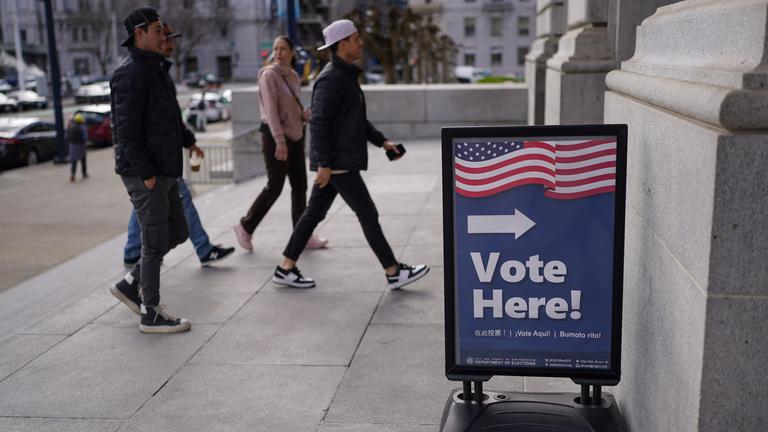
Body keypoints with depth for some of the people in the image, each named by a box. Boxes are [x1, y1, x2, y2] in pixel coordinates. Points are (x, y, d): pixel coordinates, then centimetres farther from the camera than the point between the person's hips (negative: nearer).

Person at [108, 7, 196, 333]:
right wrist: (145, 173, -21)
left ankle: (130, 285, 25)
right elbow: (127, 129, -21)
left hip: (164, 169, 10)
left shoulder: (156, 69, 15)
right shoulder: (130, 73, -15)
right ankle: (151, 314, 10)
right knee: (155, 242, -2)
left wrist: (187, 139, 27)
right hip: (144, 172, -10)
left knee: (177, 232, 15)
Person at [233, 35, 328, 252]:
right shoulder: (269, 75, -11)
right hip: (275, 136, -7)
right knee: (274, 187, -3)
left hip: (295, 135, 7)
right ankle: (245, 227, 14)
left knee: (300, 186, 7)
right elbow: (271, 109, -19)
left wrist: (304, 114, 0)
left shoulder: (293, 75, 11)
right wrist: (280, 141, -26)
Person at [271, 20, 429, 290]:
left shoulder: (346, 76, 16)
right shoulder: (331, 78, -16)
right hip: (336, 162, -10)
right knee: (367, 214, -4)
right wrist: (324, 163, -24)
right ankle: (395, 274, 4)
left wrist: (382, 141, 17)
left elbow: (356, 119, 23)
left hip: (340, 160, 10)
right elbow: (319, 122, -22)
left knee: (314, 213, 12)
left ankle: (286, 269, 18)